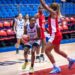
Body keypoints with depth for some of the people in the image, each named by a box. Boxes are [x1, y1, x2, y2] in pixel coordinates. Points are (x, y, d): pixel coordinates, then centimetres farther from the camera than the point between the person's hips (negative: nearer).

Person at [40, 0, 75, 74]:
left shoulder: (53, 13, -15)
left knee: (47, 51, -11)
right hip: (56, 35, 10)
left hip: (55, 35, -10)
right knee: (57, 50, 27)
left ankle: (56, 68, -10)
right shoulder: (53, 14, 9)